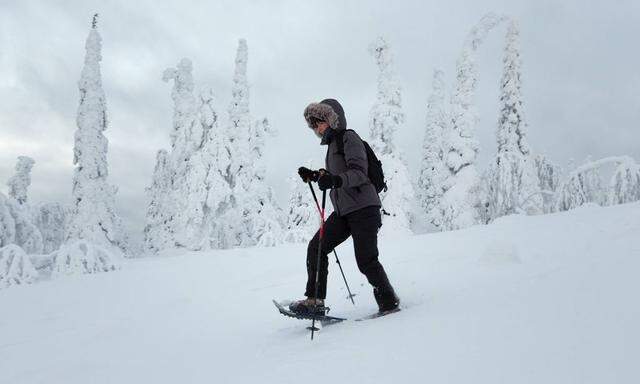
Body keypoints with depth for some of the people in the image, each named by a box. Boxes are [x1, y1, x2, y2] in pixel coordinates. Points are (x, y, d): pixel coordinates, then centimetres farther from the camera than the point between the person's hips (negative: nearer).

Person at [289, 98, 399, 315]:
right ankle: (314, 301, 0)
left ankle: (389, 301, 13)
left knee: (366, 260, -7)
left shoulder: (349, 138, -7)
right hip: (344, 211, 9)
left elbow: (359, 173, -20)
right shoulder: (333, 143, 20)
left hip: (363, 208, -9)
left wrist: (334, 180, -36)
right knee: (316, 247, -2)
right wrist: (314, 175, 14)